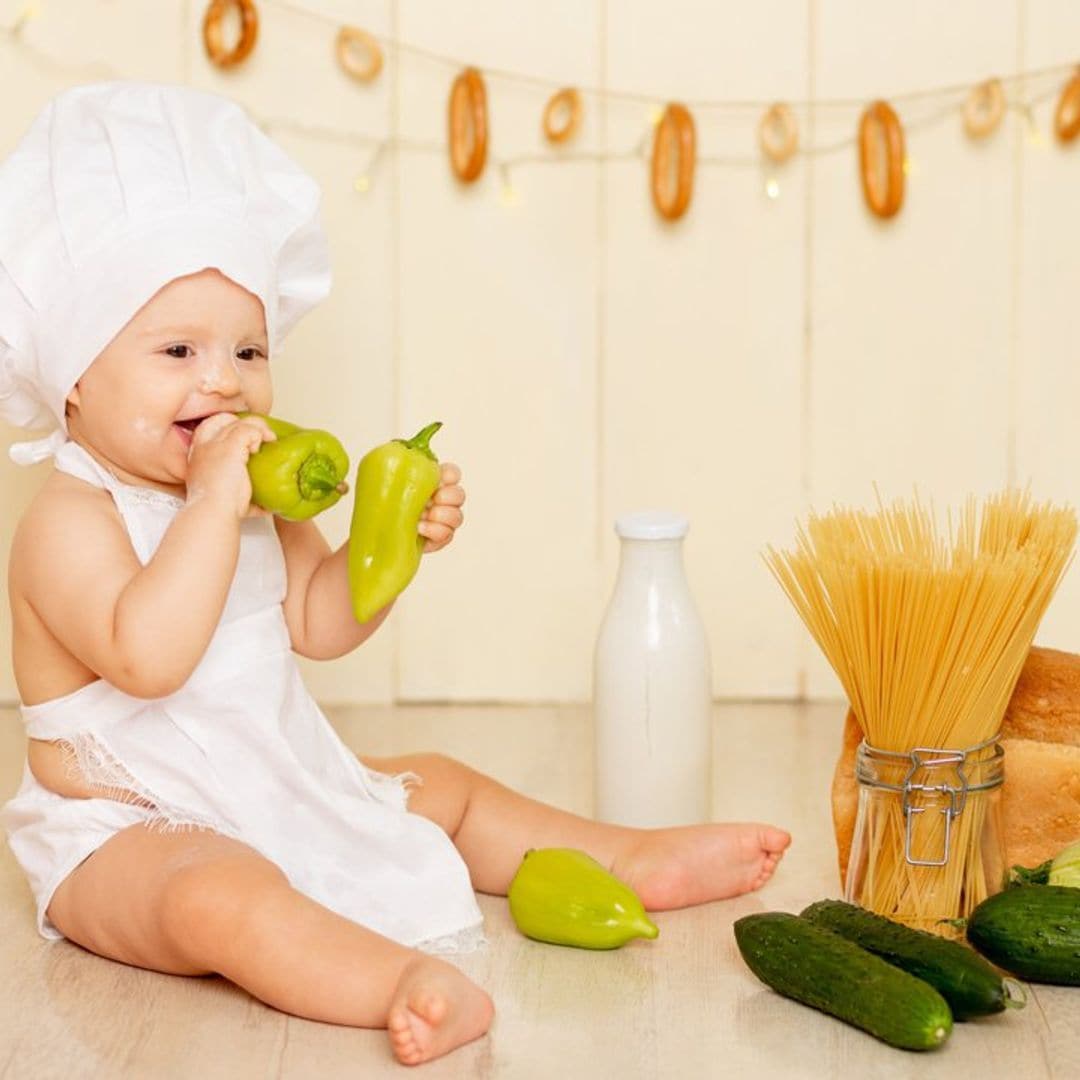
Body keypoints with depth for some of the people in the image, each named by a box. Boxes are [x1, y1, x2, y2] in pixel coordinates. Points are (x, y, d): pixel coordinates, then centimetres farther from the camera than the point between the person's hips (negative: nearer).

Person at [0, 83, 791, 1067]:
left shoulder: (250, 497, 8)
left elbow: (317, 622, 9)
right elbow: (147, 657, -35)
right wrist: (210, 508, -35)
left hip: (279, 798, 9)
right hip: (133, 833, -9)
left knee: (440, 789, 16)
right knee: (216, 894, -40)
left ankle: (631, 858, 27)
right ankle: (407, 985, -59)